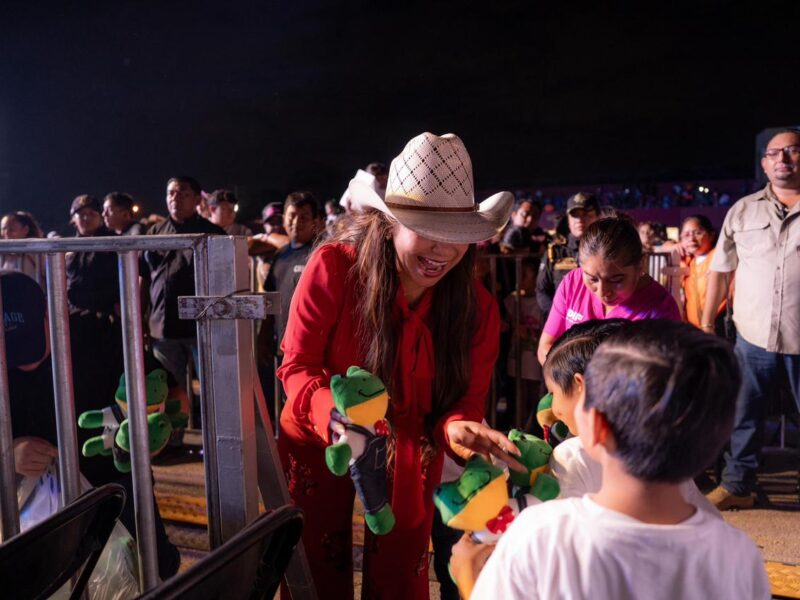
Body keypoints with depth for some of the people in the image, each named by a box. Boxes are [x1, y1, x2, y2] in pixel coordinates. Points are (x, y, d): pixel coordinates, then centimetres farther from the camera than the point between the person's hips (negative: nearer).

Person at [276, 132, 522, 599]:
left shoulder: (478, 307, -18)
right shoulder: (333, 266, -26)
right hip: (318, 445, -1)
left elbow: (467, 399, -13)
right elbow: (297, 366, -20)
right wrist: (336, 412, -40)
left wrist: (458, 428, -38)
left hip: (408, 452, 2)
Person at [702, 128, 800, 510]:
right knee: (743, 415, 12)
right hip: (753, 335, 2)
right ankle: (737, 485, 26)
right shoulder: (743, 210, 7)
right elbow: (720, 269, 9)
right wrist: (706, 324, 7)